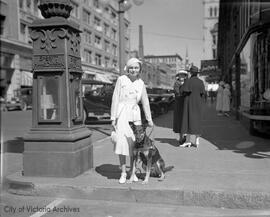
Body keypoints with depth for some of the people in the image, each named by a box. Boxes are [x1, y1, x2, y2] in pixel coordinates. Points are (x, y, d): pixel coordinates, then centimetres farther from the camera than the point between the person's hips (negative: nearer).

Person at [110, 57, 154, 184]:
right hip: (122, 113, -3)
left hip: (135, 114, 3)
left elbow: (145, 102, 14)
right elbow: (115, 98, -3)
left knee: (134, 143, 4)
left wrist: (149, 119, 16)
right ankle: (123, 173, 7)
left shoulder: (141, 83, 7)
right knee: (121, 142, -5)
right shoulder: (121, 79, -3)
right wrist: (113, 117, -6)